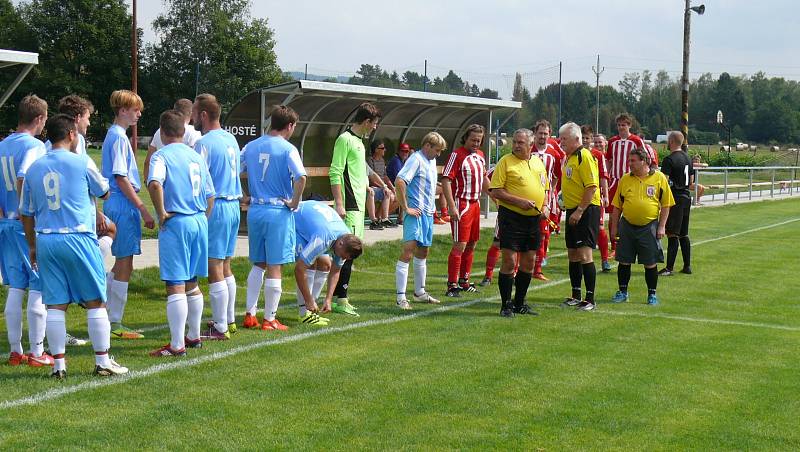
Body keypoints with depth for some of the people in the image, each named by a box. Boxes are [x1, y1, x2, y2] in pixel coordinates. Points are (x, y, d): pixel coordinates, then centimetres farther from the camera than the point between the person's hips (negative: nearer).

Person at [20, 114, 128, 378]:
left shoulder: (34, 168, 9)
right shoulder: (82, 163, -4)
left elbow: (26, 213, 13)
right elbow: (104, 192, 11)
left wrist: (32, 246, 23)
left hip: (45, 240, 4)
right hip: (79, 238, -4)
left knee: (55, 305, 7)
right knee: (95, 302, 5)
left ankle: (58, 364, 8)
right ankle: (103, 362, 9)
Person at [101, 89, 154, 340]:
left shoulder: (115, 135, 16)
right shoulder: (119, 137, -14)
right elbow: (121, 178, -18)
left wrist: (137, 207, 20)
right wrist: (143, 209, -18)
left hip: (116, 204, 10)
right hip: (123, 205, -10)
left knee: (121, 263, 17)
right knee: (124, 265, -3)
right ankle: (115, 324, 3)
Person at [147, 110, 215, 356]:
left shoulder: (161, 155, -7)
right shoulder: (196, 156, 13)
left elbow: (155, 183, -27)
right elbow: (210, 195, 17)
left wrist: (161, 212, -16)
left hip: (176, 223, -7)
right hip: (199, 221, 7)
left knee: (175, 286, -6)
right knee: (192, 283, 19)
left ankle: (177, 345, -6)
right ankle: (193, 336, 27)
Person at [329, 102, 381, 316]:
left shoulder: (359, 142, 18)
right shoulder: (345, 140, -11)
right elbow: (335, 173, -17)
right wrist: (339, 204, -21)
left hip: (358, 205, 10)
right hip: (349, 206, -10)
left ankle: (341, 298, 18)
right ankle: (341, 300, -10)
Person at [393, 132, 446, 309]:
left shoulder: (432, 161, 16)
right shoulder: (416, 159, -13)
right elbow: (400, 181, -25)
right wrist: (406, 208, -21)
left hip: (428, 213, 10)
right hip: (415, 214, -10)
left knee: (422, 253, 18)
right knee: (407, 253, -14)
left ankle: (419, 292, 30)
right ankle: (401, 297, -15)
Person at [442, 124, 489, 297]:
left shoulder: (480, 155, 12)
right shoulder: (457, 155, -12)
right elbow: (446, 180, -17)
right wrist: (451, 206, -23)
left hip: (475, 203, 8)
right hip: (461, 204, -8)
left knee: (471, 244, 14)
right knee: (460, 245, -11)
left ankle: (464, 281, 24)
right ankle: (452, 285, -8)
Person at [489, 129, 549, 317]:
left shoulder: (538, 163, 13)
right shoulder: (506, 161, -5)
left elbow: (545, 188, 23)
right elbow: (495, 191, -10)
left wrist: (545, 206, 4)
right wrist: (519, 201, -19)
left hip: (533, 219, 6)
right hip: (511, 217, -6)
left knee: (528, 262, 9)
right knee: (509, 261, -8)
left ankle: (519, 303, 20)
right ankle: (506, 305, 0)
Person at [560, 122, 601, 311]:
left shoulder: (584, 156, -14)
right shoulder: (569, 157, 16)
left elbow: (592, 187, -20)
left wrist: (580, 211, -21)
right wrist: (571, 211, 19)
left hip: (586, 210, -10)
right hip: (573, 210, 10)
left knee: (584, 254, -12)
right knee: (572, 254, 13)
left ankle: (590, 299, -9)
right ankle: (576, 296, 21)